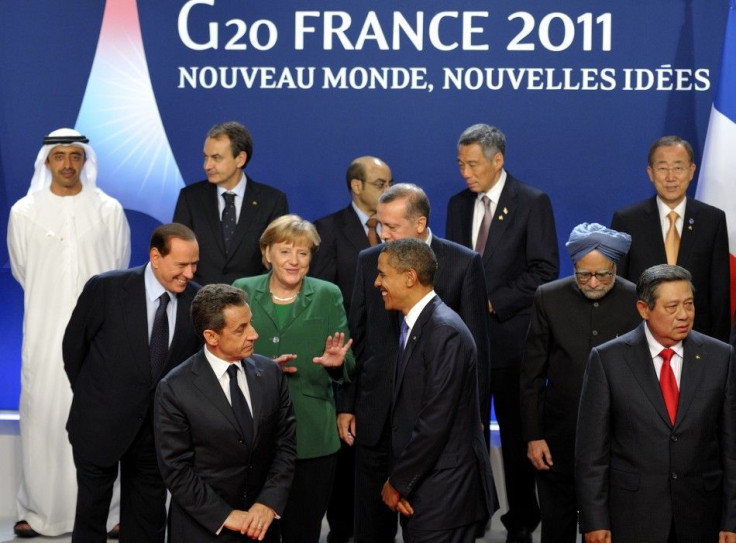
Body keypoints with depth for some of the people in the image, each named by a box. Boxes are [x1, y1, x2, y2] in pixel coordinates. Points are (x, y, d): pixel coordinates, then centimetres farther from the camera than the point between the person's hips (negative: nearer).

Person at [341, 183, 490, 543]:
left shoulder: (464, 264, -5)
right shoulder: (369, 261, 4)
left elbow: (477, 345, -4)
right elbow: (356, 338, 8)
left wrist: (476, 415, -5)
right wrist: (346, 405, 5)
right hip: (377, 413, 3)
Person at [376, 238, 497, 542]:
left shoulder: (444, 332, -17)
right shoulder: (414, 326, 12)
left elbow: (435, 422, -20)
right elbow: (406, 412, 11)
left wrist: (398, 482, -11)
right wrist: (398, 480, 1)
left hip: (442, 493, -8)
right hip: (420, 493, 8)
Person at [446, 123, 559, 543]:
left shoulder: (533, 203, -5)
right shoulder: (459, 204, 12)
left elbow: (545, 269, -10)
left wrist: (493, 302, -13)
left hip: (512, 336, -4)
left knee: (517, 432, 4)